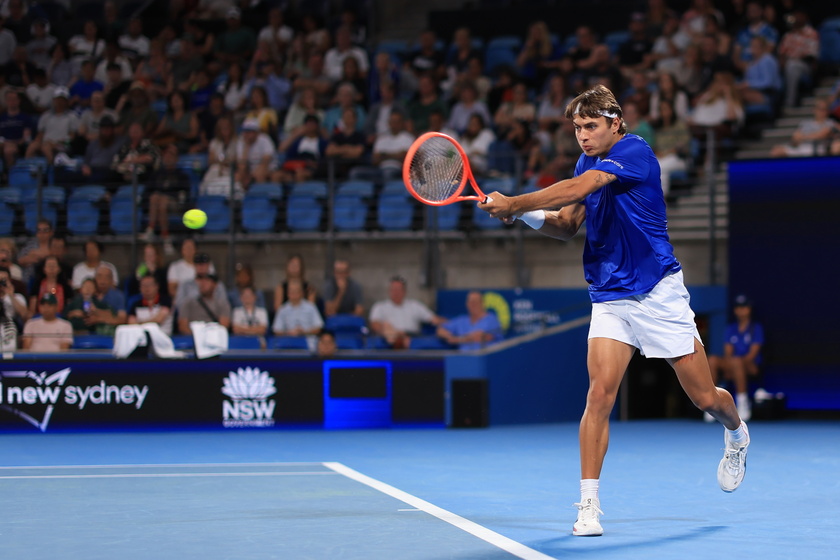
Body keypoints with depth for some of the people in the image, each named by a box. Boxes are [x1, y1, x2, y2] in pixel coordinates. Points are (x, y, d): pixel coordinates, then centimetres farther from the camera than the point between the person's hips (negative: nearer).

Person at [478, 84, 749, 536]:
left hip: (659, 294, -5)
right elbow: (568, 225, 11)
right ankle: (589, 505, -13)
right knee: (599, 394, -14)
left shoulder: (634, 152, -16)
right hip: (609, 297, 5)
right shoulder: (588, 162, 8)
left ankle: (736, 435, 42)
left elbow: (577, 189, -30)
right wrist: (527, 215, -9)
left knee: (705, 398, 7)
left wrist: (514, 203, -33)